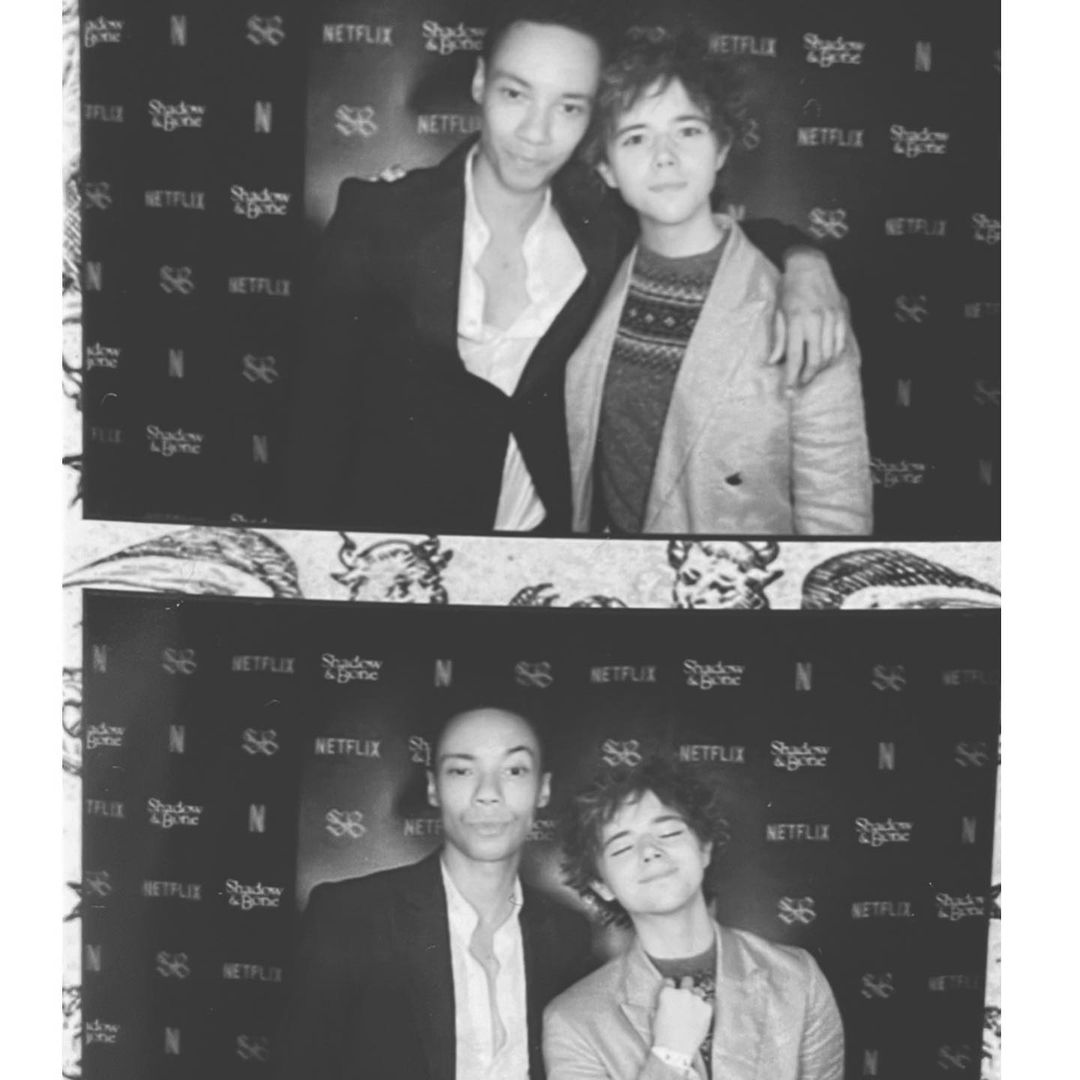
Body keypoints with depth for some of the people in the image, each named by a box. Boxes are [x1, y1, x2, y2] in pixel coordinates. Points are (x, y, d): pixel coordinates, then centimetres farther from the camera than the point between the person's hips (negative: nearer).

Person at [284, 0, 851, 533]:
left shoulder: (600, 227, -7)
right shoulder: (376, 219, -14)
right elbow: (320, 412, -12)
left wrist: (802, 260, -12)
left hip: (550, 524, 3)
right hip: (395, 524, -2)